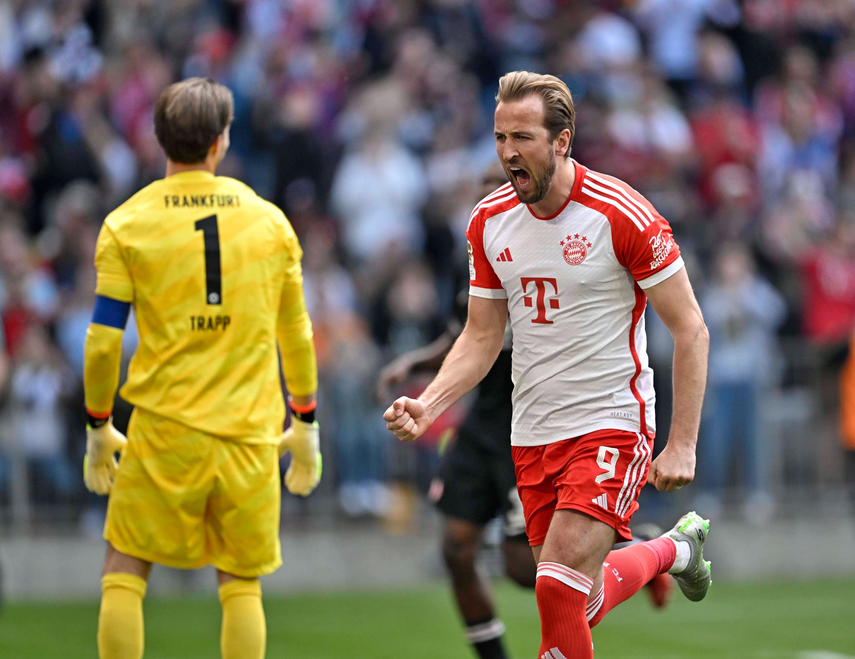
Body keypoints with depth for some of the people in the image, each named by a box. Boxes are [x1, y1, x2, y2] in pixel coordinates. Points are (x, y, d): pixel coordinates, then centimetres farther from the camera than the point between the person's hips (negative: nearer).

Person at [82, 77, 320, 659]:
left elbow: (104, 341, -3)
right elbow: (297, 333, 12)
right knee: (241, 584, 8)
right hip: (251, 433, 2)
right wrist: (305, 423, 21)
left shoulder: (126, 224, -1)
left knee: (125, 571, 7)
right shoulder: (269, 220, 5)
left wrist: (98, 428, 9)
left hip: (165, 432, -2)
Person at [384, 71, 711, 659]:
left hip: (611, 421, -6)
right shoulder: (489, 221, 2)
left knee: (559, 591, -20)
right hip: (533, 432, 6)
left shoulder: (623, 215, -15)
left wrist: (682, 445, -14)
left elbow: (691, 330, -10)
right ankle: (675, 548, 40)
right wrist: (427, 406, -7)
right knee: (580, 599, 12)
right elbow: (482, 337, 10)